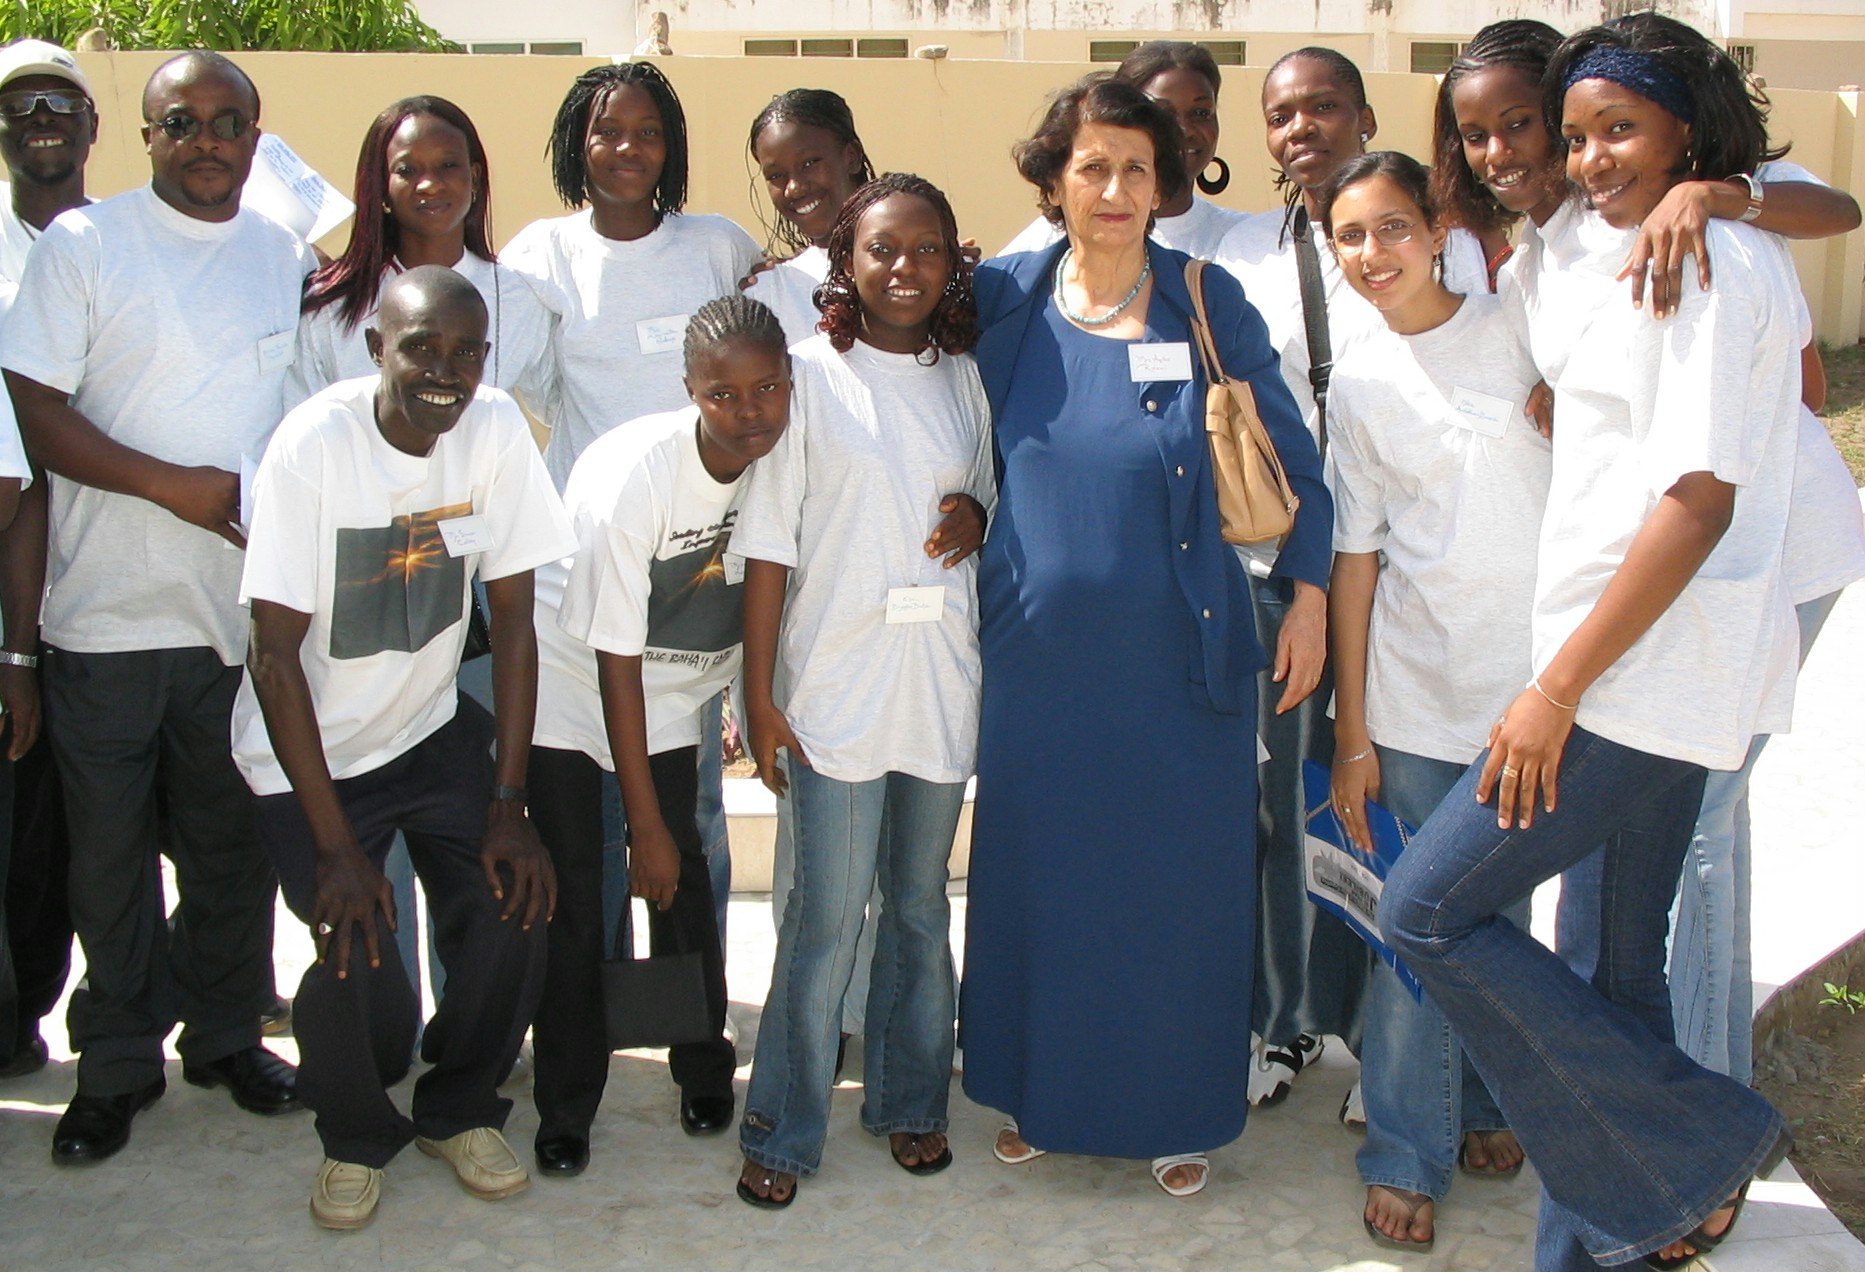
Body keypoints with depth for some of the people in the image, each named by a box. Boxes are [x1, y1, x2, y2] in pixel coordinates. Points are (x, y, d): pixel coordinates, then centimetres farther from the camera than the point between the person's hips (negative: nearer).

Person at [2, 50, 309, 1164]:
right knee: (112, 847, 7)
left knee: (236, 843, 12)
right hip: (108, 613, -3)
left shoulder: (293, 258, 9)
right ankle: (119, 1063, 23)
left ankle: (226, 1033, 31)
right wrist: (178, 485, -16)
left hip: (244, 608, 3)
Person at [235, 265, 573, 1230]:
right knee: (358, 966, -17)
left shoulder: (496, 429, -13)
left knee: (514, 911, -13)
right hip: (310, 747, -3)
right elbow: (276, 654, -21)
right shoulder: (313, 445, -23)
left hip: (432, 726, 3)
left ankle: (460, 1110, 16)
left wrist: (508, 804, -10)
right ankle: (356, 1139, 16)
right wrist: (336, 847, -22)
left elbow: (512, 617, -7)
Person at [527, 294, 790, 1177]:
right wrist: (645, 826, -20)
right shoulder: (630, 476, -30)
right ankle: (564, 1110, 16)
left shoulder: (789, 456, -20)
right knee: (573, 908, -1)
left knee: (685, 886, 4)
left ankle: (705, 1072, 25)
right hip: (573, 688, -3)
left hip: (677, 693, 3)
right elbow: (617, 662, -24)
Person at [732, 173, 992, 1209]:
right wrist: (759, 695, -8)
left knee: (921, 906, 13)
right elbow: (768, 541, -4)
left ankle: (911, 1104, 29)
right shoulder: (809, 374, -2)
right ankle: (783, 1134, 15)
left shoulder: (964, 380, 10)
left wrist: (978, 516, -2)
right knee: (827, 919, -1)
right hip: (835, 686, -4)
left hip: (943, 685, 4)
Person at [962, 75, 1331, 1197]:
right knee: (1039, 879, 12)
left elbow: (1292, 459, 1)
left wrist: (1310, 599, -2)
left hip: (1181, 655, -1)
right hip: (1040, 653, 2)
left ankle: (1181, 1110, 27)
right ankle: (1044, 1090, 33)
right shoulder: (1002, 301, -2)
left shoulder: (1210, 303, -5)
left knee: (1183, 882, 8)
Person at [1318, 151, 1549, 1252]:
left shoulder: (1521, 330, -2)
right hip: (1414, 694, 0)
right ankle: (1408, 1156, 18)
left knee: (1501, 913, 12)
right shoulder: (1358, 384, 2)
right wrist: (1351, 733, 1)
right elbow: (1355, 559, 3)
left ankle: (1487, 1107, 35)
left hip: (1533, 683, 0)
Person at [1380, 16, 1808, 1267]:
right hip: (1657, 671, 10)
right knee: (1623, 956, 14)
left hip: (1643, 671, -10)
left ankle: (1701, 1142, 3)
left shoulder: (1714, 261, -14)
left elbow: (1698, 498, -21)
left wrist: (1560, 685, -20)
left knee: (1431, 907, -5)